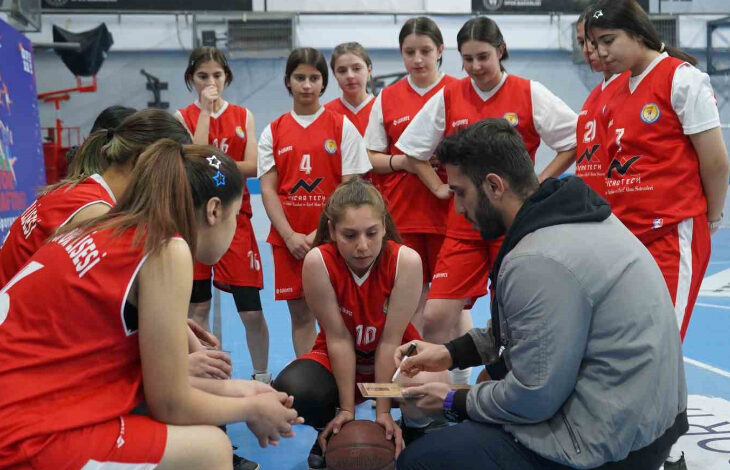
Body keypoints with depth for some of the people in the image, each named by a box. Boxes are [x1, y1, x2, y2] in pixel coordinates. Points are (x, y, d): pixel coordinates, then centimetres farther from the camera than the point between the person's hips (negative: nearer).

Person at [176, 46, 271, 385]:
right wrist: (206, 111, -11)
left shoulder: (243, 116, 7)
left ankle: (262, 376, 14)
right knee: (197, 306, 5)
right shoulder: (183, 117, 4)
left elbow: (251, 166, -4)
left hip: (235, 217, 0)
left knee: (251, 310, -2)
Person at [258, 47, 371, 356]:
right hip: (288, 238, 2)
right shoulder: (273, 132, 8)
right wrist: (289, 235, -9)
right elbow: (268, 189, 3)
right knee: (300, 313, 8)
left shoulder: (342, 127, 2)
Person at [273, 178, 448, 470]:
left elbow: (390, 341, -23)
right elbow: (338, 339, -21)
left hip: (393, 359, 0)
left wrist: (383, 411, -21)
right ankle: (330, 432, 6)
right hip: (337, 359, 1)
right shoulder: (318, 262, -25)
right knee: (290, 390, -31)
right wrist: (347, 409, -19)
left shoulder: (406, 261, -26)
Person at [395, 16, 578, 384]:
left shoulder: (529, 93, -3)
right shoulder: (447, 98, 5)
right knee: (436, 316, -4)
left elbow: (575, 141, -1)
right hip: (463, 224, 3)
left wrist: (538, 182, -5)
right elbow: (413, 149, 15)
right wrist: (439, 188, 5)